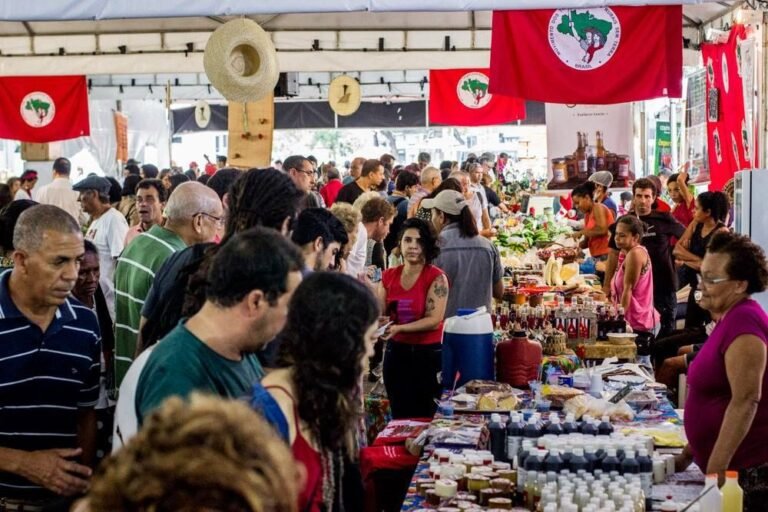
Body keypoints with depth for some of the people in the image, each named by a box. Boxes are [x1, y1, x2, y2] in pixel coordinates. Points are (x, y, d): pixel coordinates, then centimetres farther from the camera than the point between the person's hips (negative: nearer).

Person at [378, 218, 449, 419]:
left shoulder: (436, 278, -10)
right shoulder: (389, 276, 4)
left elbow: (434, 320, -18)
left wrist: (399, 328, -25)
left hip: (428, 354, -4)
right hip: (396, 351, 4)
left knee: (425, 417, 2)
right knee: (399, 416, 11)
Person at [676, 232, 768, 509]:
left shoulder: (742, 321, -18)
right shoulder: (730, 319, 14)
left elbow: (745, 401, -23)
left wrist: (715, 467, -22)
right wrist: (689, 453, 18)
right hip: (732, 466, 9)